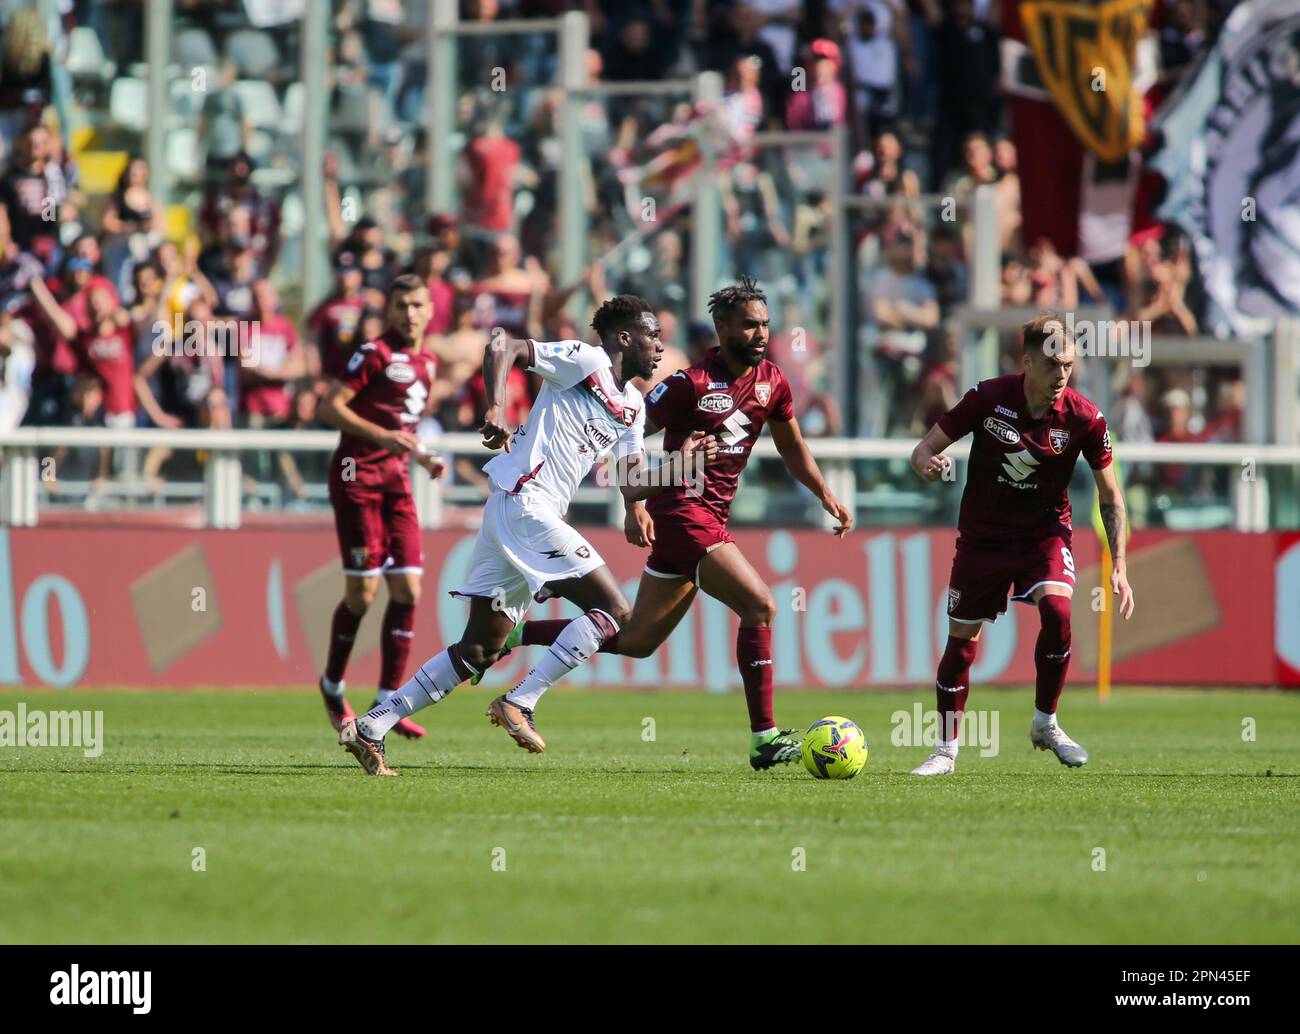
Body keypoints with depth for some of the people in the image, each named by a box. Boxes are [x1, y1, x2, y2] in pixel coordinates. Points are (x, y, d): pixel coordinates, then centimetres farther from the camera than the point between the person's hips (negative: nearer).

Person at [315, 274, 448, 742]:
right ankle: (333, 685, 16)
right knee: (362, 592, -6)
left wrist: (425, 458, 12)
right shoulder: (374, 353, -9)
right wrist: (382, 436, -22)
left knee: (408, 590, -2)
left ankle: (387, 700, 3)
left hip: (396, 480, 7)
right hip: (357, 476, -7)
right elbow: (329, 407, -14)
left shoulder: (426, 364, 16)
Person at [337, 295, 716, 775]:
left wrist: (681, 464, 7)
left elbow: (632, 485, 21)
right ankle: (519, 704, -15)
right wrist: (496, 408, -25)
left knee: (478, 652, 8)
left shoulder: (632, 407, 20)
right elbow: (503, 347, -13)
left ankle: (371, 727, 7)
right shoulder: (586, 361, -6)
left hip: (536, 515, 9)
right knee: (613, 611, -13)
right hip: (523, 504, -9)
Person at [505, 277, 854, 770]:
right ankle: (764, 736, -15)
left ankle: (515, 634, 23)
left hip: (712, 517, 8)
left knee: (638, 641, 13)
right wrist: (635, 505, -17)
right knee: (760, 606, -19)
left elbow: (792, 447, 22)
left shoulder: (771, 381, 7)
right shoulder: (692, 383, -14)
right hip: (683, 512, -8)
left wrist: (826, 495, 9)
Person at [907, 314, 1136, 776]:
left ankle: (1045, 724, -5)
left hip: (1045, 533, 0)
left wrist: (1119, 568, -10)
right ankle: (946, 749, 17)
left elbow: (1110, 497, -3)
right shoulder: (988, 398, -16)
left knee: (1057, 609, -25)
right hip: (983, 535, 0)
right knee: (962, 638, -1)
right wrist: (930, 465, -33)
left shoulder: (1084, 419, -14)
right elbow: (923, 450, -8)